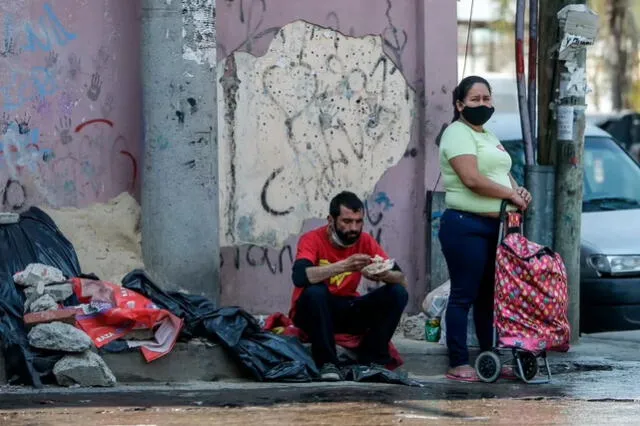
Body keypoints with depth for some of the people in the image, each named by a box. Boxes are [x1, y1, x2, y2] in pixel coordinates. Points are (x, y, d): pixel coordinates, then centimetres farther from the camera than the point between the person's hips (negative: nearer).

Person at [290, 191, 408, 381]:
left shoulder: (365, 241, -4)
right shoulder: (313, 240, -16)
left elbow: (401, 280, -8)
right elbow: (299, 277, -36)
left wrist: (384, 275, -32)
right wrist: (344, 266, -43)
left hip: (348, 311, 4)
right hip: (311, 313, -4)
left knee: (398, 293, -14)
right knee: (315, 291, -36)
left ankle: (370, 359, -11)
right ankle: (327, 363, -24)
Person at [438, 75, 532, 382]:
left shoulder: (489, 137, 22)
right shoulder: (458, 133, -8)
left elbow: (503, 174, 27)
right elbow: (472, 179, -19)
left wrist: (518, 190, 5)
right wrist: (511, 195, -13)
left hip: (494, 227, 9)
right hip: (466, 226, -9)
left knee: (489, 296, 12)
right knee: (464, 296, -6)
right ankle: (458, 365, -4)